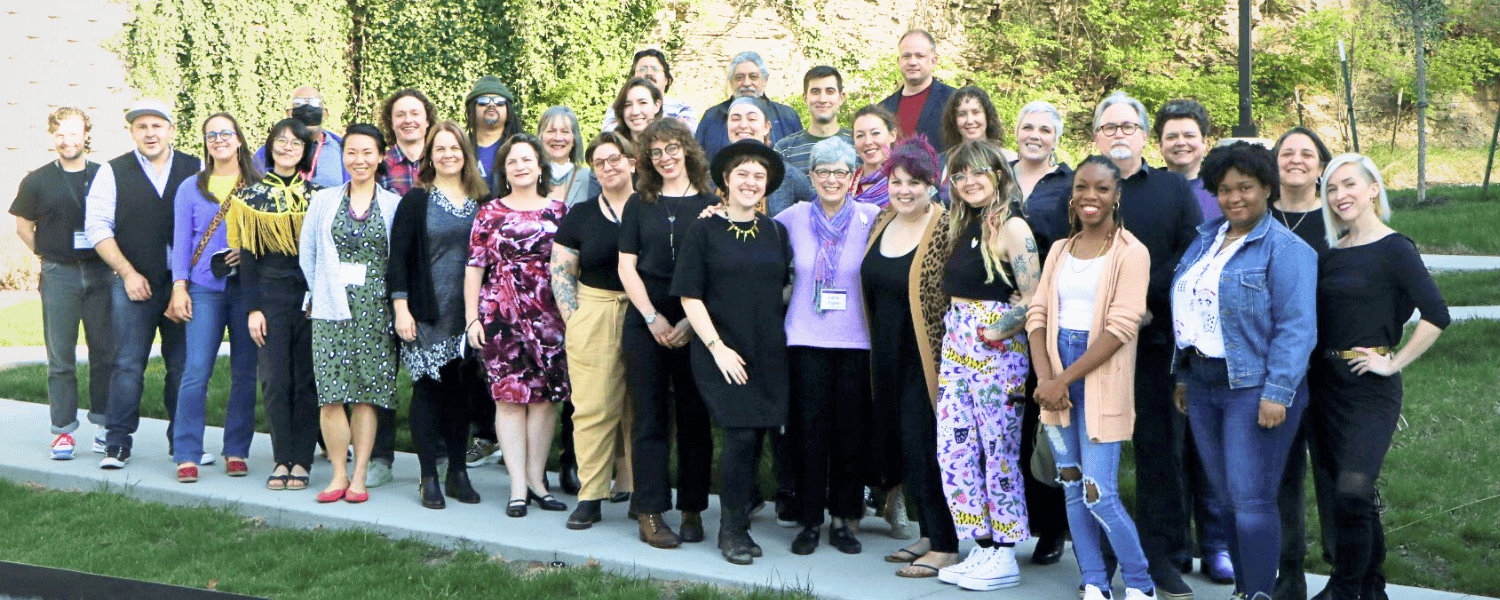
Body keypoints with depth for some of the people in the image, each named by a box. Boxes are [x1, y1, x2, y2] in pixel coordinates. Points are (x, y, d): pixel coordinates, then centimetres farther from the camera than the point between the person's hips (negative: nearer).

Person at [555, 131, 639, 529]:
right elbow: (561, 272, 7)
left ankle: (632, 483, 17)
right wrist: (574, 319, -2)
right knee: (593, 407, -2)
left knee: (640, 406, 5)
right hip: (594, 319, 0)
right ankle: (590, 497, 2)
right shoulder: (580, 216, 8)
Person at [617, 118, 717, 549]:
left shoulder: (711, 205, 4)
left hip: (696, 326, -1)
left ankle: (692, 511, 12)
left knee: (694, 418, 3)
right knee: (651, 419, 1)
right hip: (646, 323, 1)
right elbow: (627, 266, 6)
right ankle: (650, 513, 5)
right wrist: (653, 318, -6)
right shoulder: (639, 204, 9)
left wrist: (692, 322, -10)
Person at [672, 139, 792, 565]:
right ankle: (731, 529, 4)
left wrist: (781, 334, 8)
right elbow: (690, 296, -3)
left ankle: (737, 526, 17)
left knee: (757, 435, 2)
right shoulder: (704, 231, 0)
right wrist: (717, 346, -11)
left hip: (769, 352, 4)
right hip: (722, 351, -4)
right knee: (741, 434, -13)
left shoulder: (775, 232, 12)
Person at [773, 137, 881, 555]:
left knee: (851, 430, 4)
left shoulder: (871, 219, 1)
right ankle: (810, 520, 12)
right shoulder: (795, 217, 5)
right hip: (806, 339, 1)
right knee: (809, 429, 1)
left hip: (856, 340, 0)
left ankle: (844, 518, 17)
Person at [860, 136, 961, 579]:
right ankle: (927, 535, 24)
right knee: (901, 441, 11)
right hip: (890, 359, 8)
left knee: (926, 444, -5)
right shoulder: (882, 222, 9)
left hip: (928, 357, -7)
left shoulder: (946, 227, -14)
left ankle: (946, 546, 6)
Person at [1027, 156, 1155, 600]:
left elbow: (1121, 327, -14)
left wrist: (1063, 380, -17)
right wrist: (1045, 378, -10)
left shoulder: (1130, 253, -6)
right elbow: (1038, 313, 5)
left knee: (1099, 493, -8)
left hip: (1101, 377, -6)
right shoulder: (1060, 250, 12)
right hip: (1056, 379, 6)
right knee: (1072, 485, 9)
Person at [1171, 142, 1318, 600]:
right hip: (1204, 385, 7)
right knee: (1224, 498, 13)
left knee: (1251, 501, -6)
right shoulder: (1206, 239, 13)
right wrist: (1183, 376, 16)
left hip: (1256, 387, -7)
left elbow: (1296, 328, -16)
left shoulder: (1285, 249, -10)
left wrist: (1276, 394, -21)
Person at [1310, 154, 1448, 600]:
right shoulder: (1332, 252, 11)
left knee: (1350, 494, -14)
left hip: (1369, 388, -6)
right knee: (1356, 496, 14)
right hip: (1326, 382, 6)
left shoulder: (1393, 249, -8)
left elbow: (1436, 315, -15)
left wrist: (1394, 363, -13)